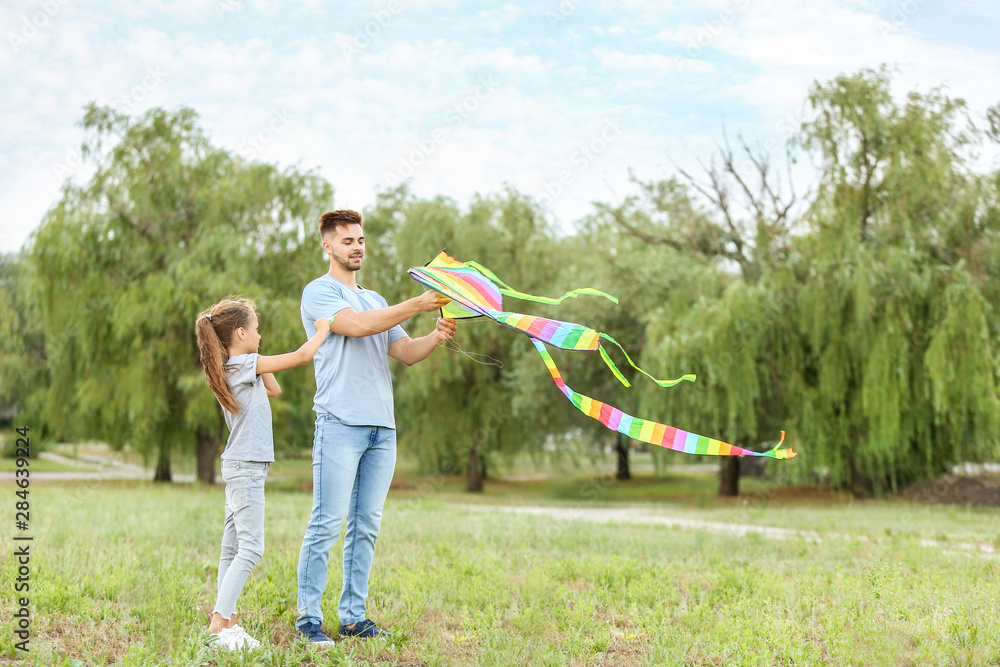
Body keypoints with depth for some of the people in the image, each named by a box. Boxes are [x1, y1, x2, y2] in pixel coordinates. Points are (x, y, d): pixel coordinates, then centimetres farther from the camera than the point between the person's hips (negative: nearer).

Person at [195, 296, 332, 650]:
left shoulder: (228, 368, 13)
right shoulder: (247, 364, -13)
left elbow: (274, 389, 24)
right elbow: (302, 355, -13)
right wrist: (323, 328, 3)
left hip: (238, 466, 10)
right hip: (246, 468, -10)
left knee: (233, 547, 9)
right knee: (250, 547, -11)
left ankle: (227, 622, 11)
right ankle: (219, 620, -13)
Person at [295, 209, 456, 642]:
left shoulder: (375, 300, 24)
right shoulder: (319, 292, 2)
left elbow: (405, 353, 16)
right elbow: (357, 325, -16)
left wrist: (436, 337, -5)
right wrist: (418, 305, -16)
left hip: (382, 427, 7)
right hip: (340, 423, -7)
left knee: (366, 526, 6)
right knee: (327, 524, -7)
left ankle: (353, 617, 12)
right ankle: (308, 618, 0)